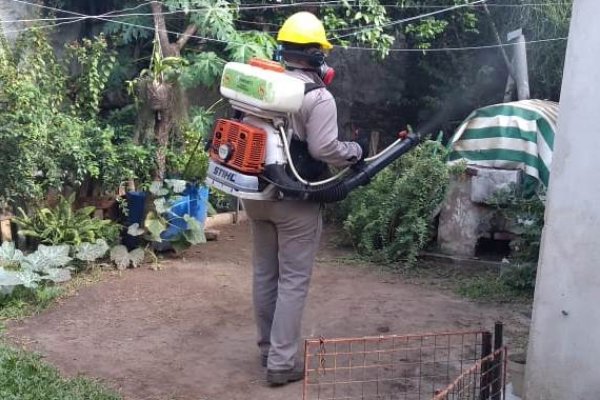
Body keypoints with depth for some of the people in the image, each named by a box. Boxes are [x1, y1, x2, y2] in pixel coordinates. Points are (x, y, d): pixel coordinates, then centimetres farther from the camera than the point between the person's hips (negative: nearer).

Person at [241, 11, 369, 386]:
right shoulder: (318, 97, -14)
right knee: (293, 280, 2)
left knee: (264, 272, 17)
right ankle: (282, 362, 6)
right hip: (295, 201, -7)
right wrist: (357, 150, -4)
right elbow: (324, 149, -21)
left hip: (257, 193, 7)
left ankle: (268, 346, 32)